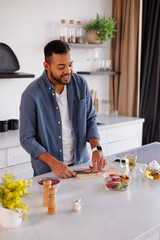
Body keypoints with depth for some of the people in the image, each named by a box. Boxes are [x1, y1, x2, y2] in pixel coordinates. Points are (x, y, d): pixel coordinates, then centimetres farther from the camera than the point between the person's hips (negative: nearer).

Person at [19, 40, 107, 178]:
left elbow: (90, 120, 7)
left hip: (81, 163, 3)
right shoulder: (32, 94, -14)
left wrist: (96, 148, -9)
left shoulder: (81, 84, -1)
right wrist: (53, 162, -20)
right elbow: (27, 139, -10)